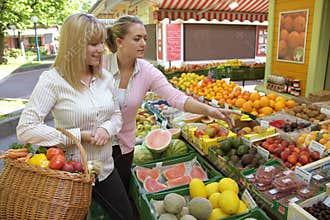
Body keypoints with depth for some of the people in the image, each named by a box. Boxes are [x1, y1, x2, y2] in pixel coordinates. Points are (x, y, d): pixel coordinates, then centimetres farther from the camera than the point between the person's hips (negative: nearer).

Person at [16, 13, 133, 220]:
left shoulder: (106, 77, -2)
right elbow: (25, 129, -20)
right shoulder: (53, 80, -17)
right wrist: (78, 135, -21)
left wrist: (107, 129, -14)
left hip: (105, 169, 5)